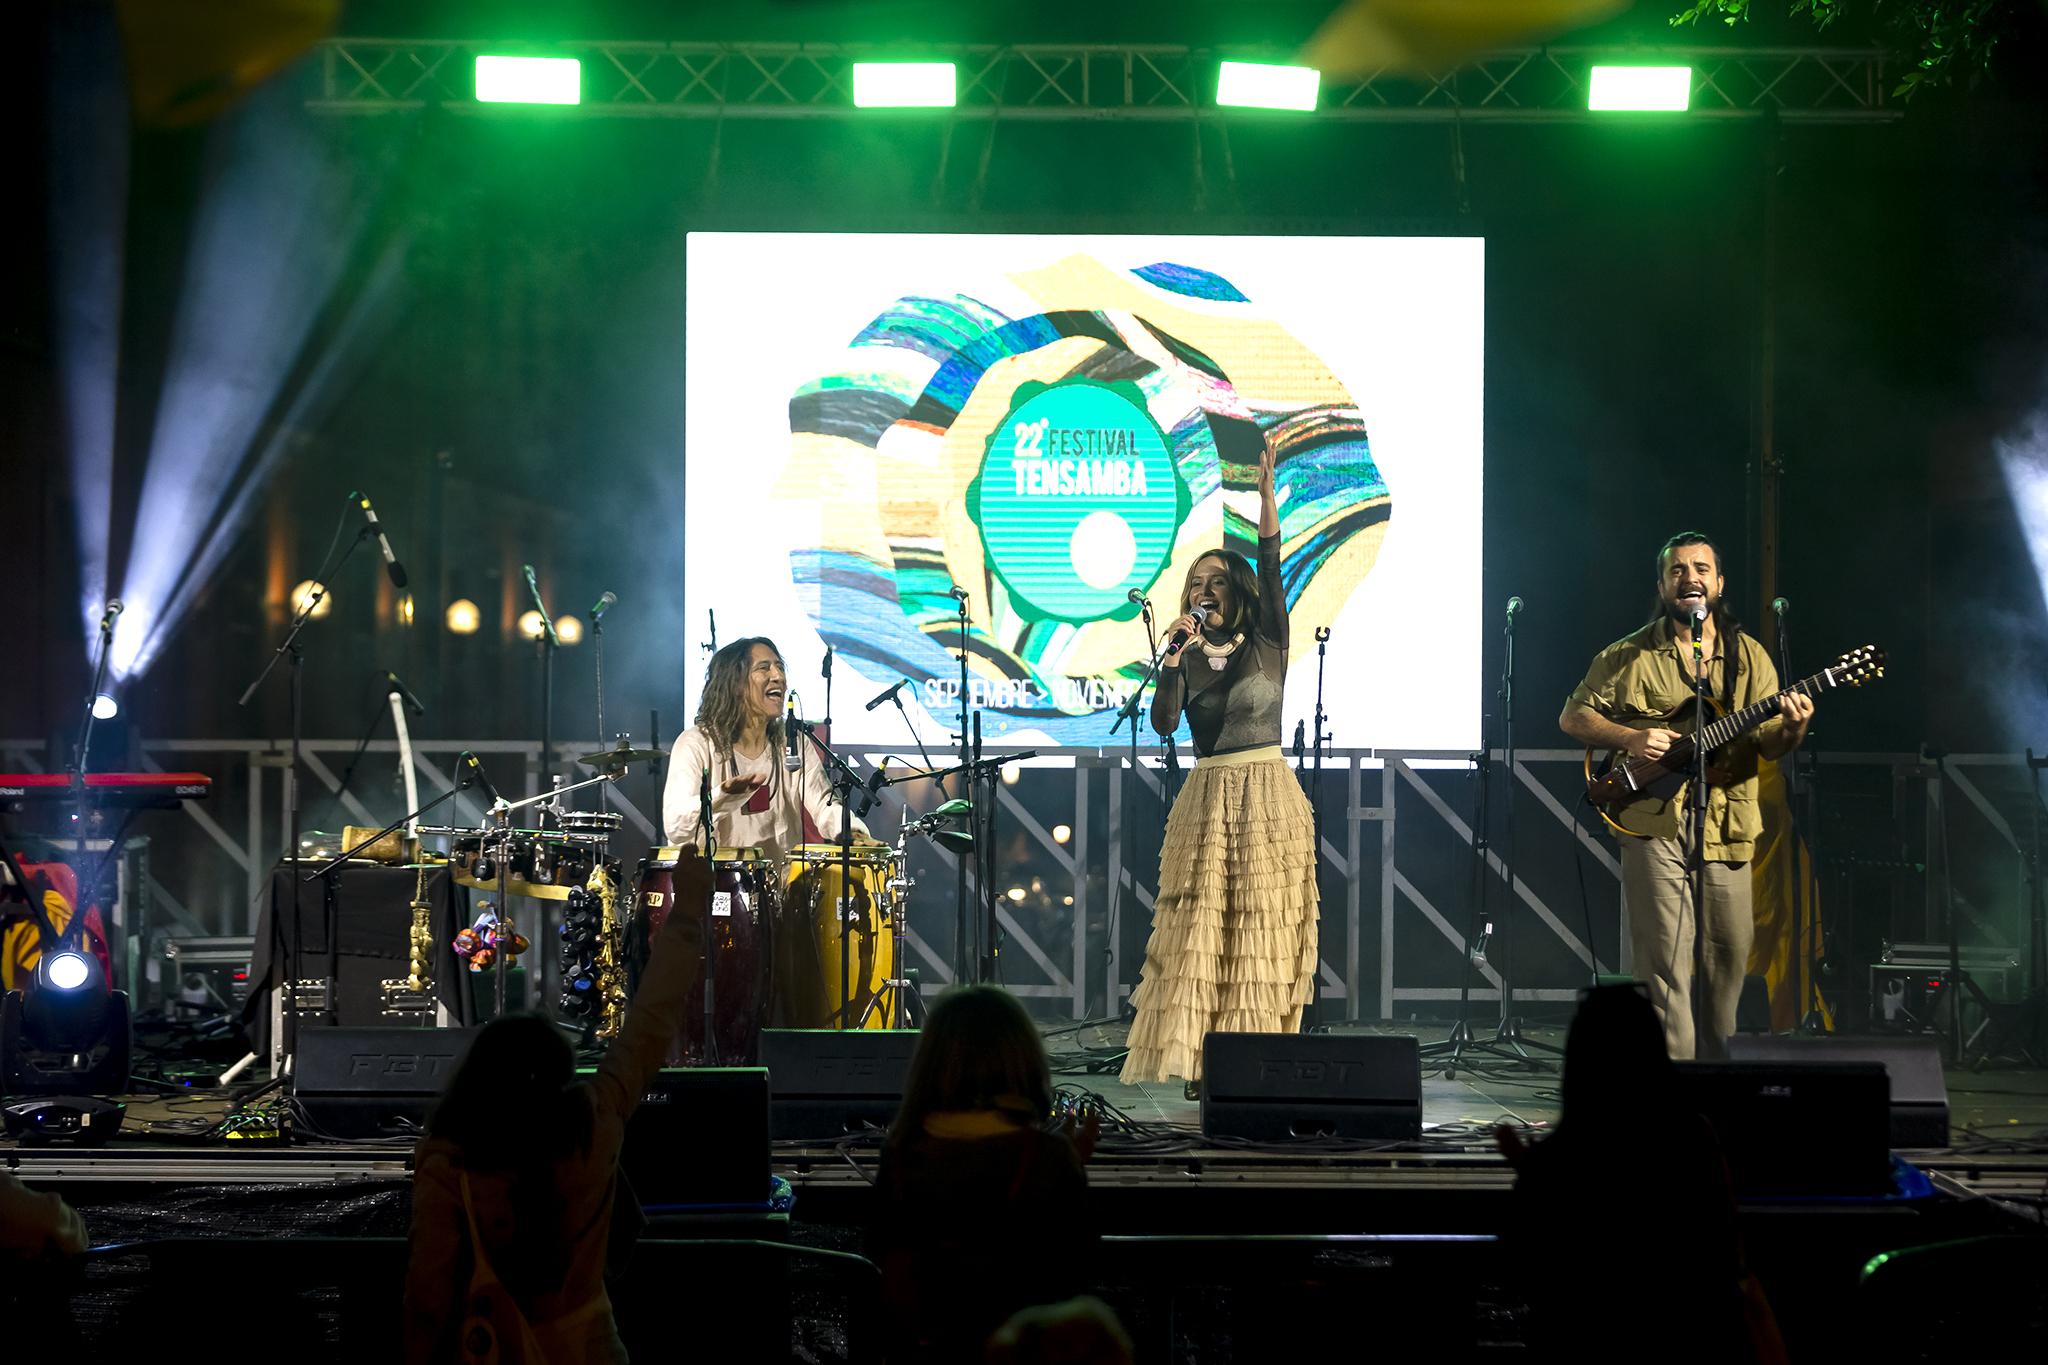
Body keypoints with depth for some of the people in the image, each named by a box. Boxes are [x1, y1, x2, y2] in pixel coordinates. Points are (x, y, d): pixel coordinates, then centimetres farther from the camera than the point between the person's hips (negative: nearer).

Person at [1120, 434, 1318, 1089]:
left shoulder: (1267, 643, 5)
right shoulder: (1185, 658, 10)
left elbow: (1272, 569, -9)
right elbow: (1163, 722, -6)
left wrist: (1267, 496, -20)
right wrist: (1174, 658, -17)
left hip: (1267, 797, -1)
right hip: (1206, 799, 1)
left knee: (1260, 931, -2)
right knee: (1195, 928, -6)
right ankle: (1184, 1056, -7)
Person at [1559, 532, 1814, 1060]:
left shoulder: (1748, 656, 10)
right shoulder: (1628, 657, 5)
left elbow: (1767, 743, 5)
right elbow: (1573, 716, 7)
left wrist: (1792, 729, -19)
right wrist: (1629, 738, -10)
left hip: (1725, 824, 3)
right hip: (1651, 822, -3)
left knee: (1730, 953, 6)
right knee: (1665, 960, -8)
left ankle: (1716, 1065, 23)